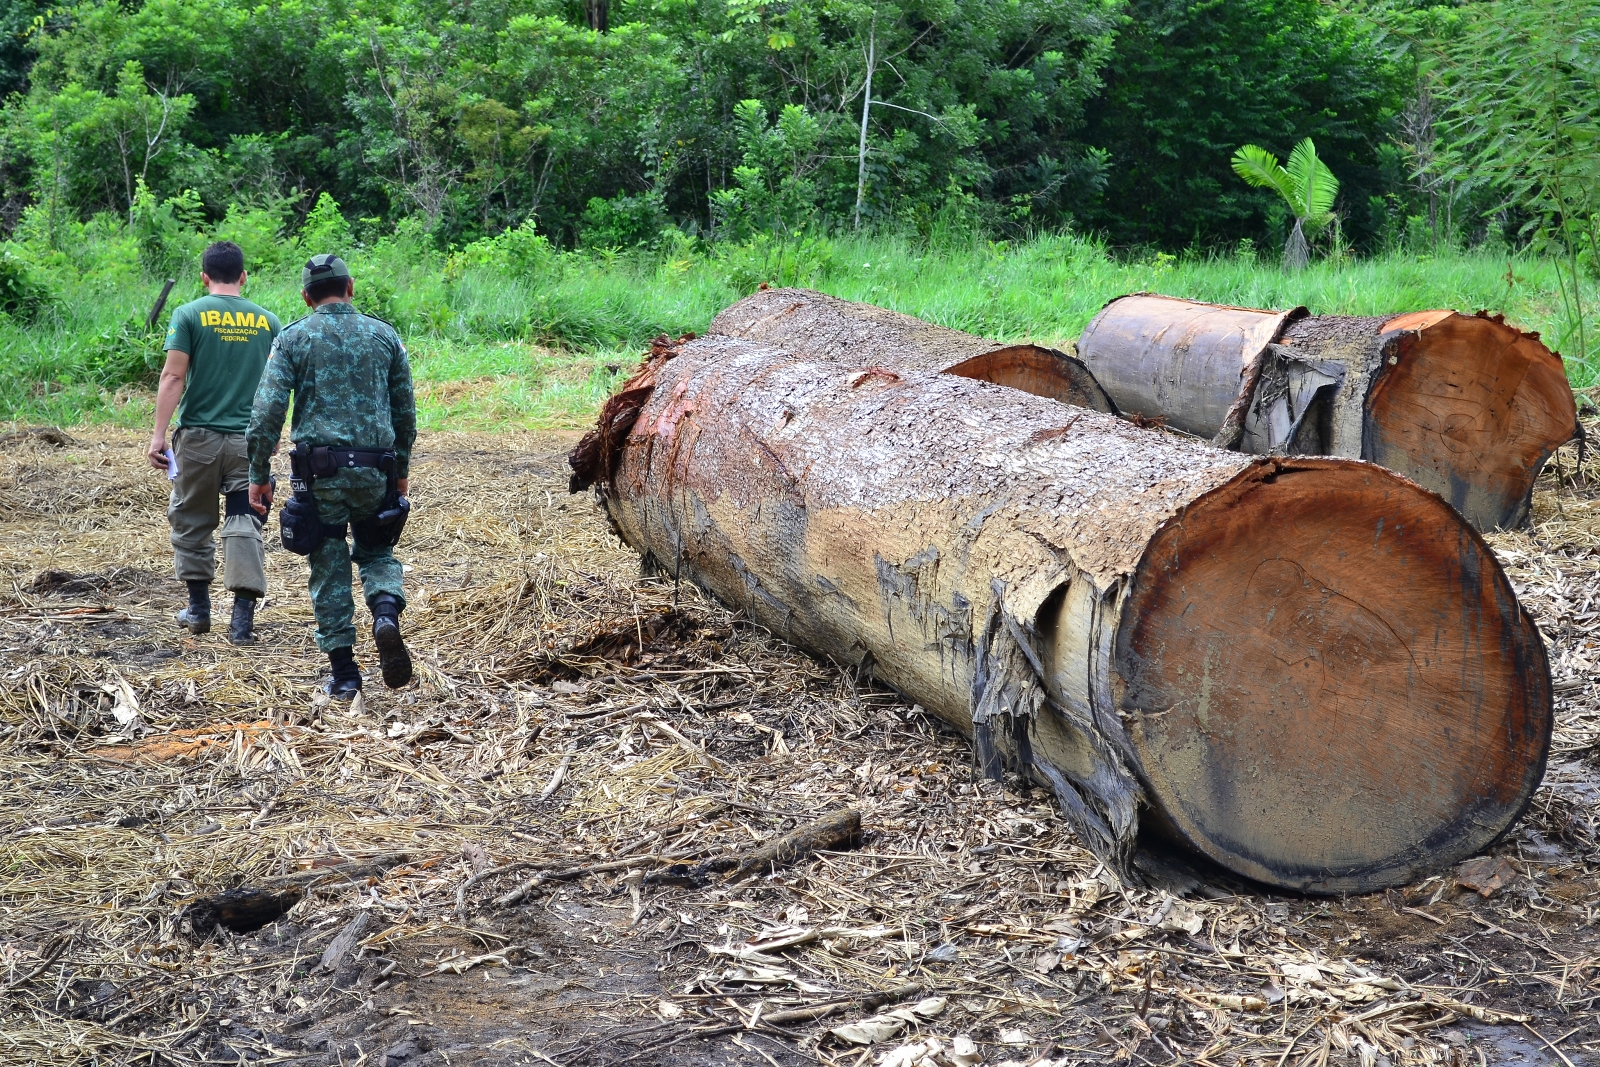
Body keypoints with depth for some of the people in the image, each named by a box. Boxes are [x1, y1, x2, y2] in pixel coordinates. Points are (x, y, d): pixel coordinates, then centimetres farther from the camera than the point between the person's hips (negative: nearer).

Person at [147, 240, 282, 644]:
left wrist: (158, 434, -9)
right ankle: (242, 618, -7)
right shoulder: (267, 321, 6)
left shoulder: (189, 314, -2)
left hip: (199, 437, -1)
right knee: (245, 526, 1)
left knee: (192, 522, 14)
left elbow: (173, 376, -9)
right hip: (250, 440, 1)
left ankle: (199, 608, 21)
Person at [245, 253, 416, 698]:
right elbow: (405, 412, 11)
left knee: (329, 570, 8)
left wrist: (258, 474, 1)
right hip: (375, 469, 2)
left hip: (320, 471, -1)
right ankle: (386, 615, -9)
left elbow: (267, 411, -6)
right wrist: (402, 469, 22)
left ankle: (344, 673, 8)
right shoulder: (384, 335, 8)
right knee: (377, 553, 21)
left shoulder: (292, 339, 2)